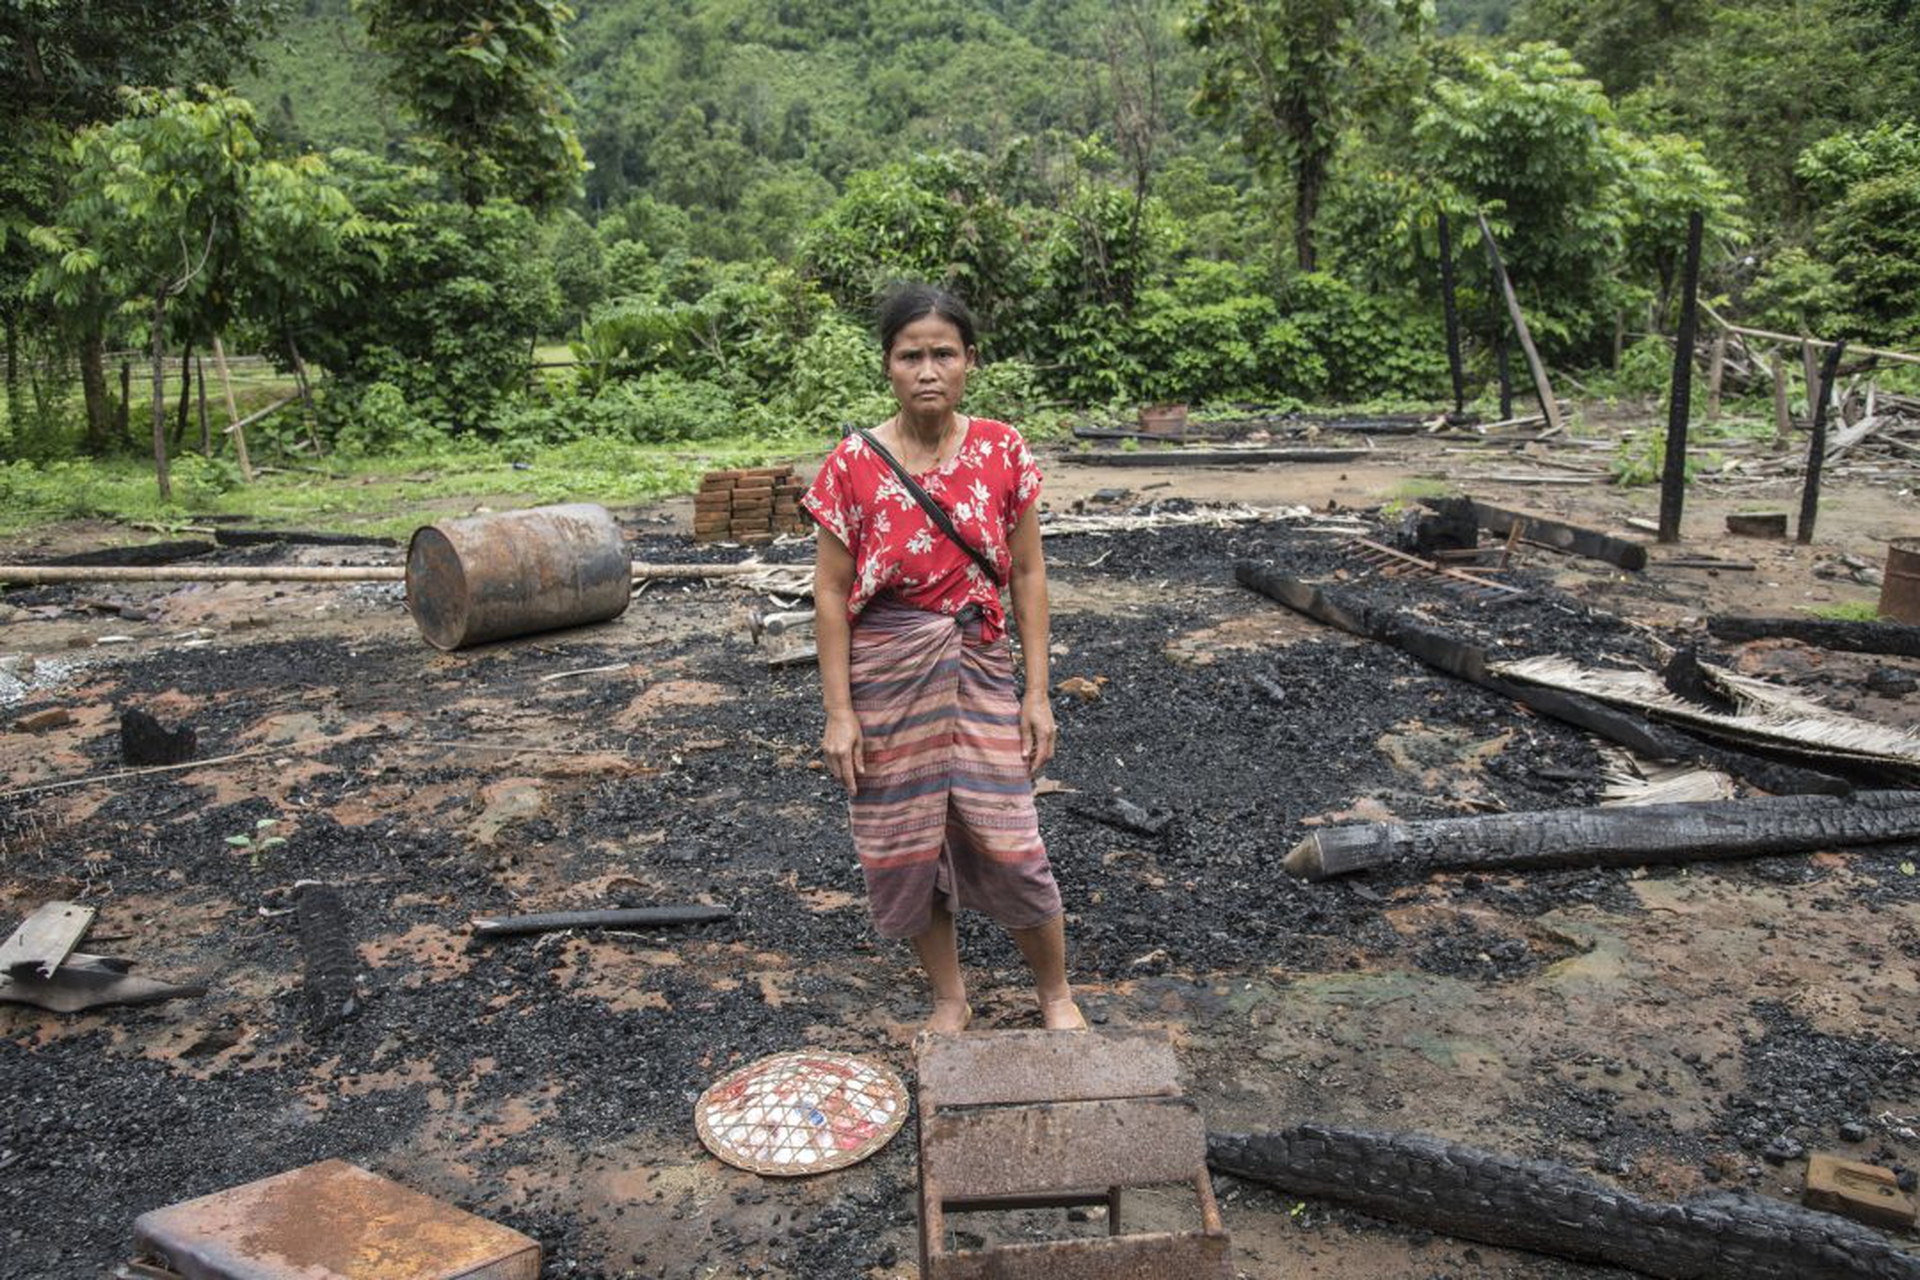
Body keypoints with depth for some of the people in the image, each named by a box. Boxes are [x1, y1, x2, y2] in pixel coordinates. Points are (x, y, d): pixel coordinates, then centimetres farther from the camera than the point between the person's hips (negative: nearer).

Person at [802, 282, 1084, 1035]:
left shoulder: (1002, 451, -4)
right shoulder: (853, 464, -8)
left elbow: (1028, 575, 1)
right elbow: (830, 593, -4)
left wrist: (1037, 693, -2)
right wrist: (839, 711, -7)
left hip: (981, 671, 0)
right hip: (888, 678, 0)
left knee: (1009, 842, 2)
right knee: (906, 848, 10)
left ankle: (1055, 993, 27)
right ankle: (949, 998, 32)